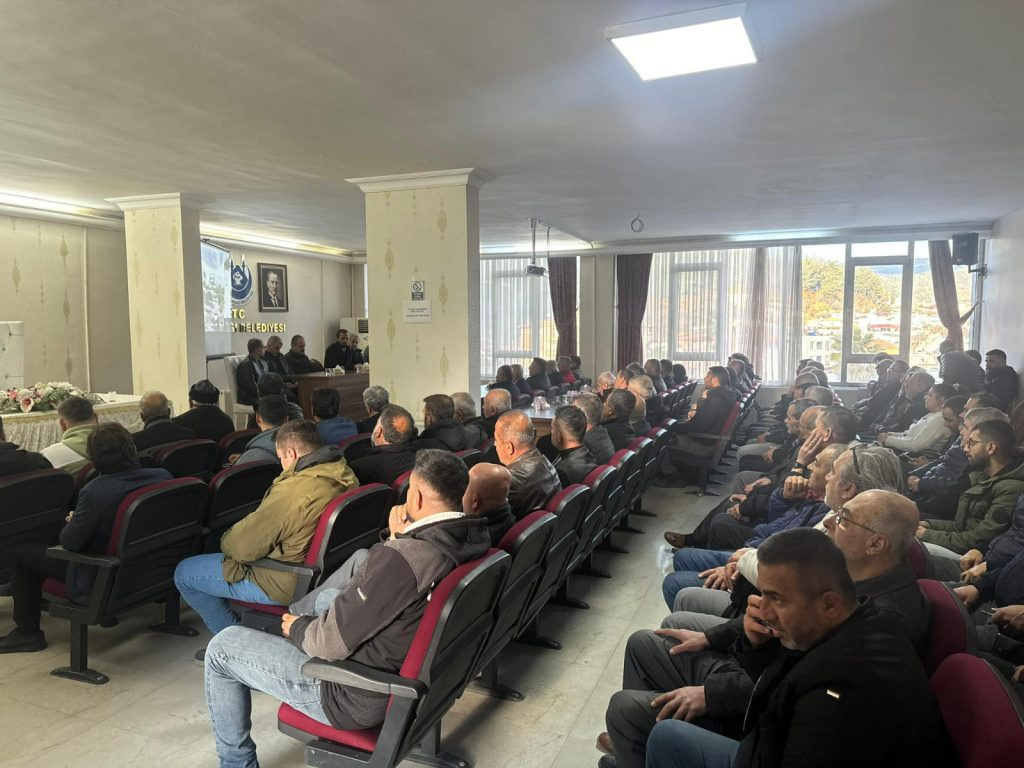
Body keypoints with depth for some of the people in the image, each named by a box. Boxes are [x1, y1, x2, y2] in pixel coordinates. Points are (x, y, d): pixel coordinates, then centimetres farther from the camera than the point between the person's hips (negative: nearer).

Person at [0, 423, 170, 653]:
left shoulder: (95, 492, -29)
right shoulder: (163, 476, -13)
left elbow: (69, 542, -16)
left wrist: (72, 521, 6)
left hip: (99, 580, -7)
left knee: (22, 552, 14)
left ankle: (27, 632, 25)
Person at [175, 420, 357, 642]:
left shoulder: (292, 491, -31)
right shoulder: (346, 475, -5)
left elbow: (242, 547, -22)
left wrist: (226, 539, 1)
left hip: (286, 585, -9)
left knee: (184, 574, 5)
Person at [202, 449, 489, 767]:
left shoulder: (402, 557, -34)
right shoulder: (473, 537, -9)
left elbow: (330, 643, -23)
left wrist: (298, 629, -3)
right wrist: (400, 538, -6)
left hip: (361, 697, -8)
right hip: (408, 674, 8)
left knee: (221, 647, 7)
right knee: (362, 559, 22)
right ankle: (302, 611, 46)